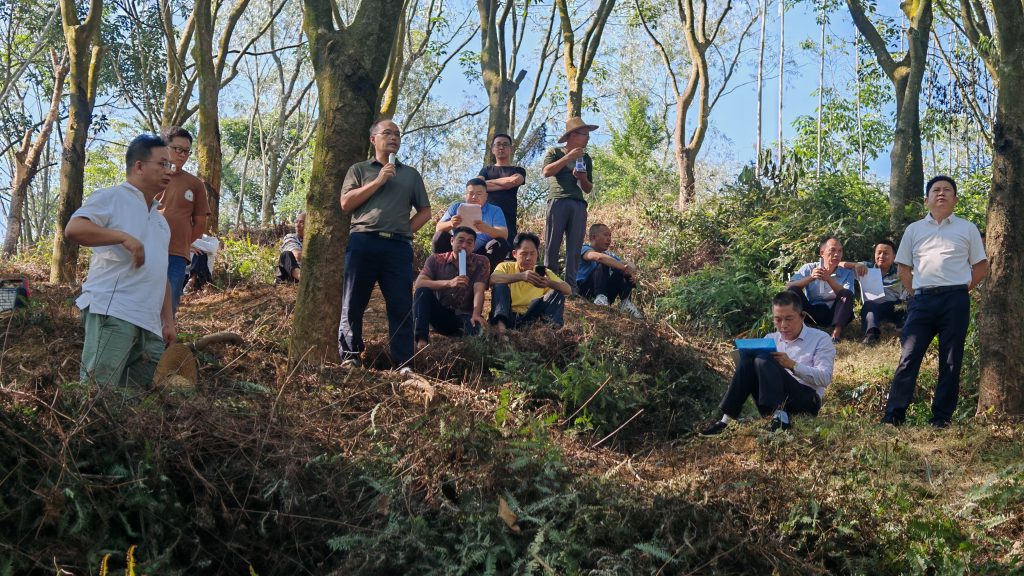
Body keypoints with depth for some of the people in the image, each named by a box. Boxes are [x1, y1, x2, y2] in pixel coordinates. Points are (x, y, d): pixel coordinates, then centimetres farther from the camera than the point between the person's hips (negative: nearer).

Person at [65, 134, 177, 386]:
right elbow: (73, 229, -13)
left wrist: (168, 320, 22)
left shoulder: (160, 219, 28)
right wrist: (124, 237, -20)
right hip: (111, 312, -8)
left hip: (149, 323, 8)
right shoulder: (111, 197, 4)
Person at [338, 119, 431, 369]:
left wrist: (405, 230, 3)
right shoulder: (359, 169, 14)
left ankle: (403, 363, -2)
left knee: (401, 306, -3)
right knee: (353, 303, -1)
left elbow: (425, 211, 19)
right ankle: (350, 357, 5)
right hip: (363, 242, -1)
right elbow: (346, 203, 0)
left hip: (399, 246, 2)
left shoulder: (410, 174, 20)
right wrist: (378, 181, -4)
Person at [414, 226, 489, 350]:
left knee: (476, 330, -37)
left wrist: (476, 314, -34)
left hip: (466, 316, -2)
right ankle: (421, 339, -29)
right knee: (423, 291, -25)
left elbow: (479, 290, -14)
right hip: (441, 315, 2)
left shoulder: (481, 262, 0)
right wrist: (449, 283, -29)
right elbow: (419, 283, -16)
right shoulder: (436, 260, 1)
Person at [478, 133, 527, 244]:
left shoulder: (518, 170, 21)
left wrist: (490, 182, 9)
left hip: (508, 218, -1)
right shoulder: (486, 170, 24)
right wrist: (505, 185, -1)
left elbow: (513, 181, -2)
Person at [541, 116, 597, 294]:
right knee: (552, 245, -8)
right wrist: (569, 157, -9)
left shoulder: (586, 158, 23)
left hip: (579, 204, 4)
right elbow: (547, 172, -8)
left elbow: (589, 189, 23)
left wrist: (583, 179, 0)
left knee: (575, 247, -3)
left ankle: (571, 286, -4)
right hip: (558, 201, -4)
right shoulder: (555, 152, 12)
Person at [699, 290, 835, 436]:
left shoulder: (820, 339, 8)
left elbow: (825, 378, -6)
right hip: (771, 405, 4)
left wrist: (792, 365, -18)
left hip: (807, 401, -4)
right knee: (747, 359, -19)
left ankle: (780, 417, -43)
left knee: (764, 360, -26)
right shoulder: (770, 339, 22)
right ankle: (726, 420, -28)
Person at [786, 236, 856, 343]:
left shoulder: (846, 272, 5)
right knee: (793, 290, -20)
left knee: (847, 294, -26)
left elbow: (847, 296, -12)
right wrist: (811, 278, -24)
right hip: (812, 313, 0)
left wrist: (829, 279, -23)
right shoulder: (809, 268, 4)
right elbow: (788, 287, -10)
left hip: (834, 314, 1)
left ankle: (837, 333, -36)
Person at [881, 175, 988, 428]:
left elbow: (981, 267, 12)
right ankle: (893, 415, -7)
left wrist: (961, 291, 4)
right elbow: (903, 267, 16)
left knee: (950, 361, 2)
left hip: (955, 301, 0)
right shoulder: (914, 229, 13)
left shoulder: (968, 229, 9)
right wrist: (915, 293, 6)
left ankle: (942, 417, 8)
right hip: (922, 299, 1)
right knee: (908, 357, -6)